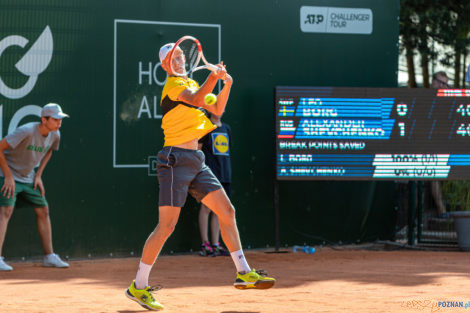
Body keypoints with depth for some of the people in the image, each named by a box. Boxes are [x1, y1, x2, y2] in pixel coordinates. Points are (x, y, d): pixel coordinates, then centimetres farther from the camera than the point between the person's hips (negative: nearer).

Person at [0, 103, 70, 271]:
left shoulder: (55, 135, -6)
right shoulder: (26, 131, -28)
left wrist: (38, 175, 7)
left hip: (28, 178, 8)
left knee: (43, 210, 8)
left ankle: (49, 257, 17)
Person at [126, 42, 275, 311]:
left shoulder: (191, 83, 20)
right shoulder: (174, 83, -7)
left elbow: (216, 109, 24)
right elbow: (196, 100, -26)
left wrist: (227, 86, 9)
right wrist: (214, 77, -21)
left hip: (196, 162, 9)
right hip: (176, 159, -9)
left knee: (227, 211, 6)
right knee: (167, 226, -11)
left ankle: (244, 273, 13)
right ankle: (139, 287, -3)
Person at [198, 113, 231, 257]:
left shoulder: (226, 128, 17)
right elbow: (197, 149, -6)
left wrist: (227, 171, 15)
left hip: (224, 174, 6)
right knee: (206, 207, -6)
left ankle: (215, 244, 9)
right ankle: (205, 245, -3)